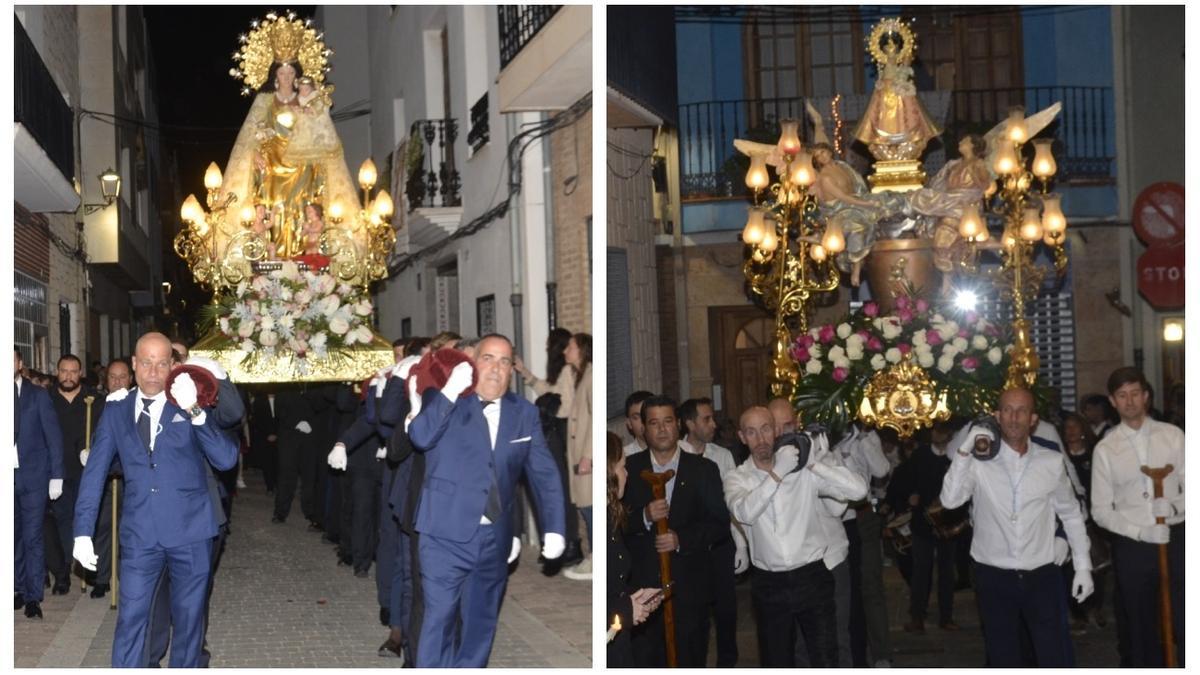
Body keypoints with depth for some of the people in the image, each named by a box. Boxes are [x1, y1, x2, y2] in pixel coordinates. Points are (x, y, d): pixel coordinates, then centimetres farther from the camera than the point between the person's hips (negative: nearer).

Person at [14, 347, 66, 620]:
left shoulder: (38, 395, 2)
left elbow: (53, 436, 0)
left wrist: (56, 476, -6)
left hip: (32, 475, -2)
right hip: (8, 475, 2)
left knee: (32, 537, -1)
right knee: (13, 537, 7)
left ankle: (34, 596, 6)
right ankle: (19, 590, 20)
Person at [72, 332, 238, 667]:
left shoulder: (192, 407, 0)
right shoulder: (116, 411, 6)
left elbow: (226, 459, -12)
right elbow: (94, 472, 7)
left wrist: (195, 412, -25)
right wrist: (83, 531, 0)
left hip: (190, 530, -1)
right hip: (139, 533, 1)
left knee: (188, 618, 9)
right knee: (130, 620, -1)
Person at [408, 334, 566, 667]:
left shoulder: (525, 413, 7)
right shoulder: (443, 400, 0)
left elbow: (545, 473, 5)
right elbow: (419, 437, -18)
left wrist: (554, 529, -3)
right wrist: (451, 390, -21)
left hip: (495, 538, 4)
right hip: (447, 534, -3)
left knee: (481, 624, 13)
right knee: (439, 619, -3)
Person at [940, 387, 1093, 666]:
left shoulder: (1052, 460, 0)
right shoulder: (979, 461, -5)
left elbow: (1071, 514, 10)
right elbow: (950, 500, -19)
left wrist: (1083, 566, 7)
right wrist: (965, 451, -24)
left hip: (1042, 575, 1)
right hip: (994, 577, 0)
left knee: (1057, 661, 3)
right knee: (1003, 661, 12)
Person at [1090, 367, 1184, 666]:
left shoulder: (1173, 436, 0)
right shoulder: (1105, 449, -1)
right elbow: (1100, 511, -2)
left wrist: (1174, 507, -20)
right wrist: (1141, 532, -15)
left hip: (1175, 540, 0)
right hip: (1131, 546, 1)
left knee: (1184, 624, 1)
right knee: (1141, 630, 14)